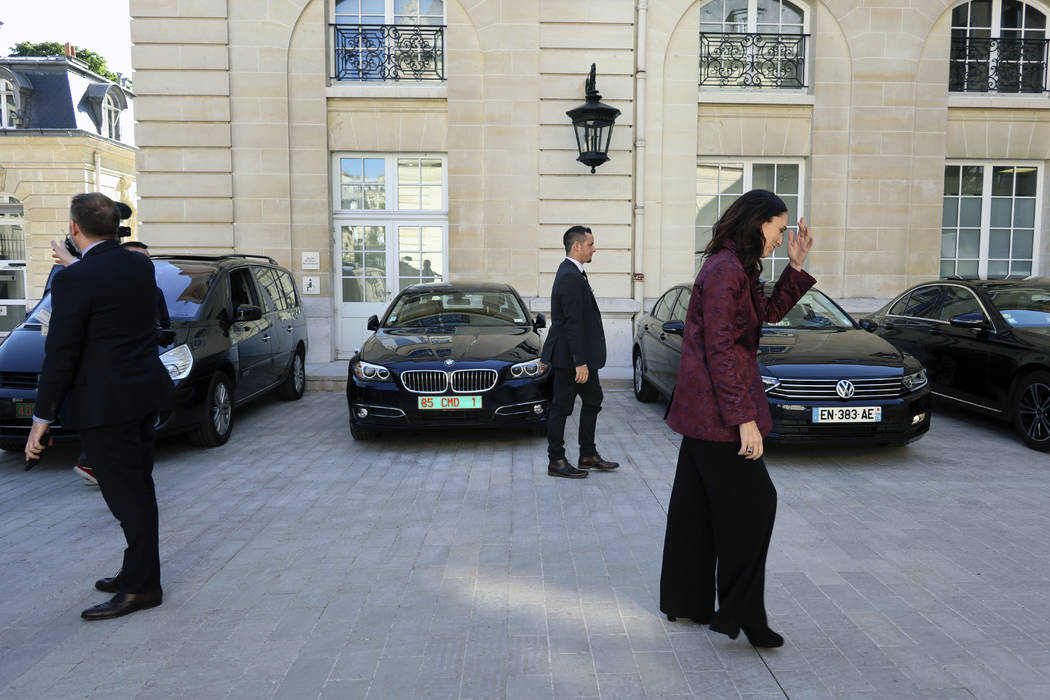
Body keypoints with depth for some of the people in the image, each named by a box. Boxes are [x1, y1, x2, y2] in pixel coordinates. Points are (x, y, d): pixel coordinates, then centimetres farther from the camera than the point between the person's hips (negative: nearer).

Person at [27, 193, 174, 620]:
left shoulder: (74, 280, -16)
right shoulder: (140, 266, 4)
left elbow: (61, 354, -15)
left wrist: (42, 418, -7)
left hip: (105, 405, -8)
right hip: (144, 394, 8)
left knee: (126, 495, 0)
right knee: (139, 488, 16)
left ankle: (142, 586, 10)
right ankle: (137, 572, 30)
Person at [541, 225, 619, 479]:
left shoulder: (572, 272, 13)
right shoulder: (570, 277, -20)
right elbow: (572, 323, -24)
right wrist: (580, 362, -24)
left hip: (584, 355, 11)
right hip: (570, 357, -11)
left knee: (593, 401, 17)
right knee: (561, 407, 0)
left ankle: (588, 455, 27)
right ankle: (556, 462, 11)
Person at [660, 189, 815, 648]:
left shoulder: (737, 269, 15)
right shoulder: (725, 271, -16)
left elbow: (769, 311, 24)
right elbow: (719, 350, -21)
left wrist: (795, 266, 14)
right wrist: (744, 417, -21)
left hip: (701, 405, 10)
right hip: (718, 407, -10)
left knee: (696, 504, 15)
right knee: (751, 503, -3)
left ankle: (685, 601, 27)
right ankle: (739, 613, 6)